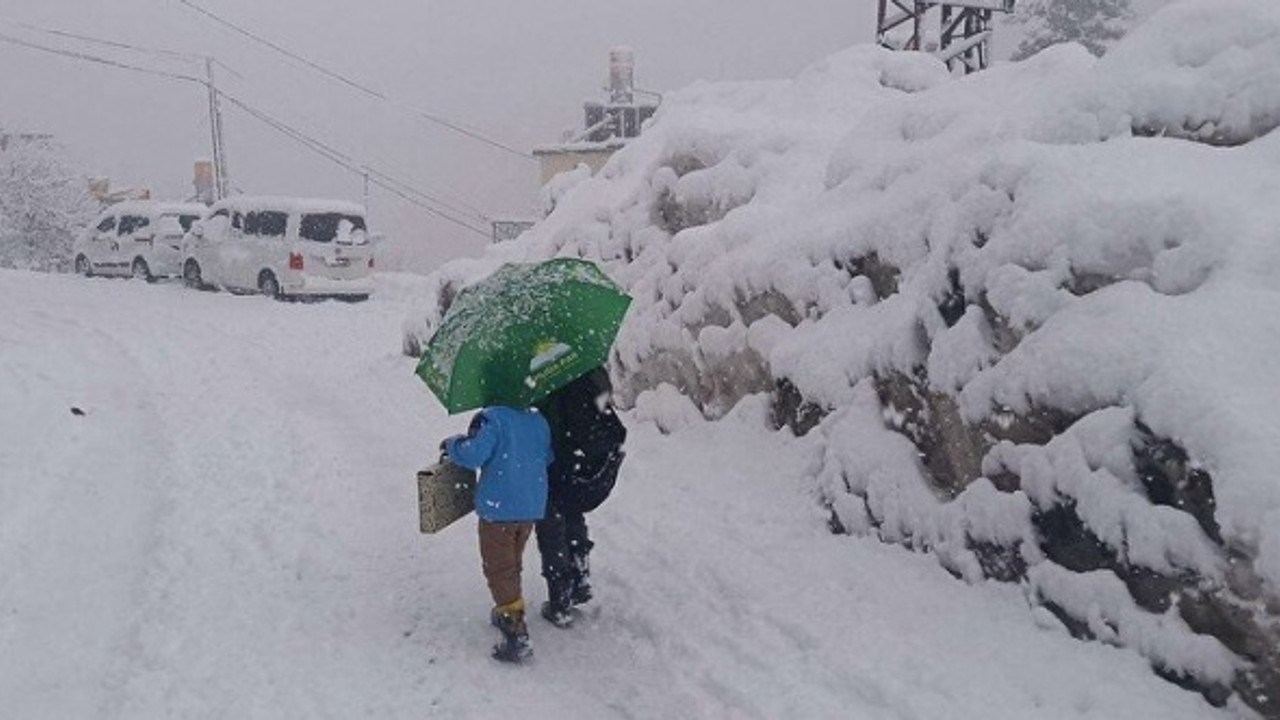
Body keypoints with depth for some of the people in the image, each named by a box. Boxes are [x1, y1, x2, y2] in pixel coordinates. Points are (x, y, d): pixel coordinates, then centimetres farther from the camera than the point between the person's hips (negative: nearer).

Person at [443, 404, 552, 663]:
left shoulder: (492, 418, -15)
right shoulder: (539, 421, 5)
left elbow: (473, 454, -24)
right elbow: (547, 458, 13)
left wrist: (452, 445, -6)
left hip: (499, 508, -6)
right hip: (532, 507, 6)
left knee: (498, 569, 1)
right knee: (513, 564, 24)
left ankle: (516, 632, -6)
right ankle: (507, 612, 39)